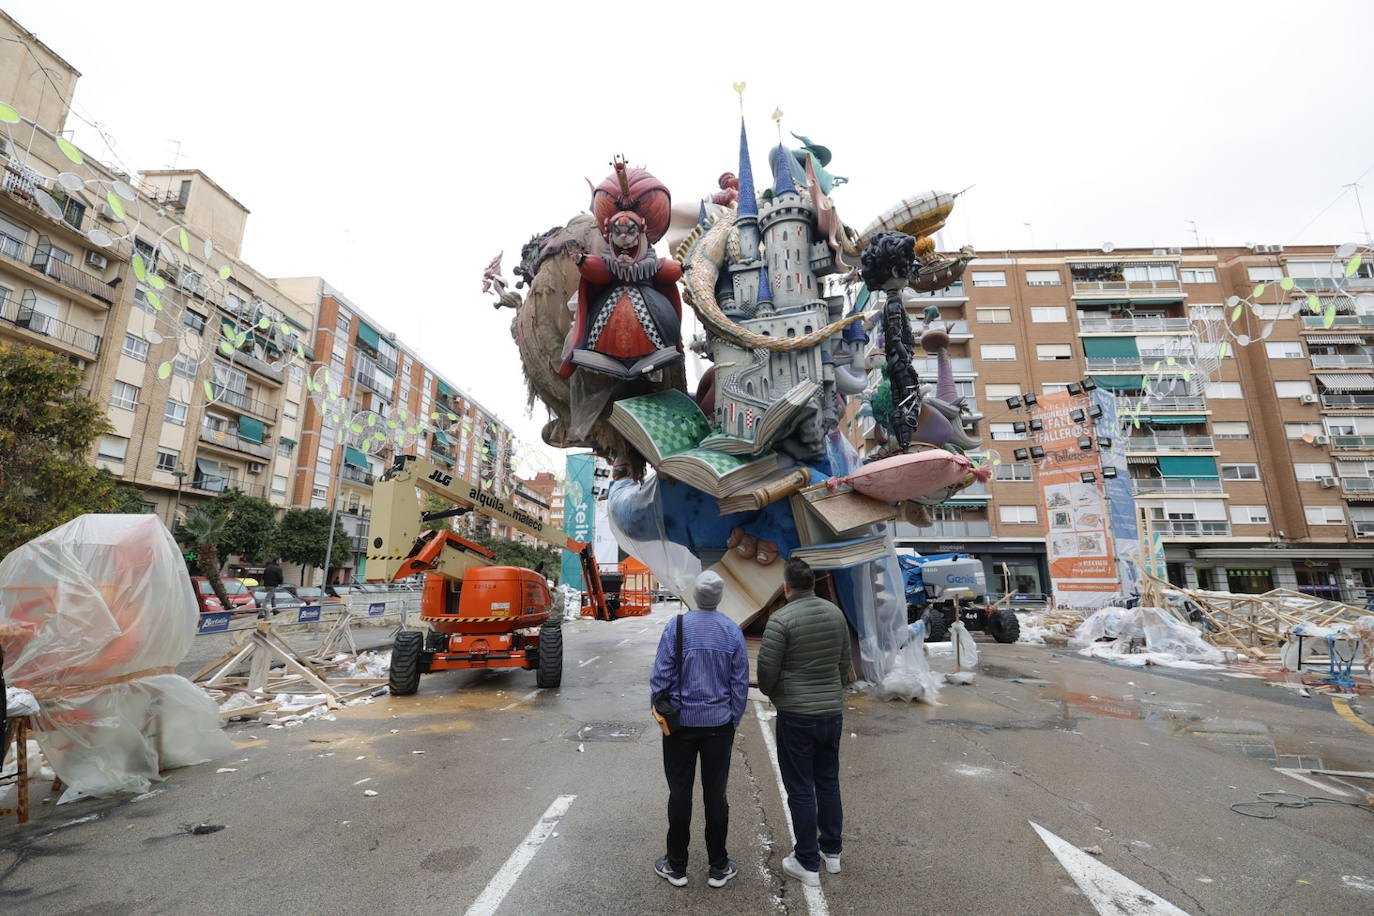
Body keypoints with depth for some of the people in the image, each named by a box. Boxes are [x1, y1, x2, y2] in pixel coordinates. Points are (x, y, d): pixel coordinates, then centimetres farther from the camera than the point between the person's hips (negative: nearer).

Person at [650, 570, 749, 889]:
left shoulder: (676, 626, -12)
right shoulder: (732, 630, -6)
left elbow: (661, 674, -9)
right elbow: (740, 682, 0)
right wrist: (734, 719, 10)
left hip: (680, 722, -1)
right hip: (719, 723, 2)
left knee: (680, 792, 11)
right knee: (715, 793, 13)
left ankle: (676, 866, 24)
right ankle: (718, 867, 25)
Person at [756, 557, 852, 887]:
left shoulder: (781, 619, -18)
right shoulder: (836, 613, 0)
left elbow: (766, 669, -14)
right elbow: (844, 663, 9)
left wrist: (772, 693, 7)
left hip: (796, 715, -6)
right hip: (833, 711, 6)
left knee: (801, 788, 8)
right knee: (829, 782, 20)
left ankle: (808, 863, 19)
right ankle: (831, 851, 33)